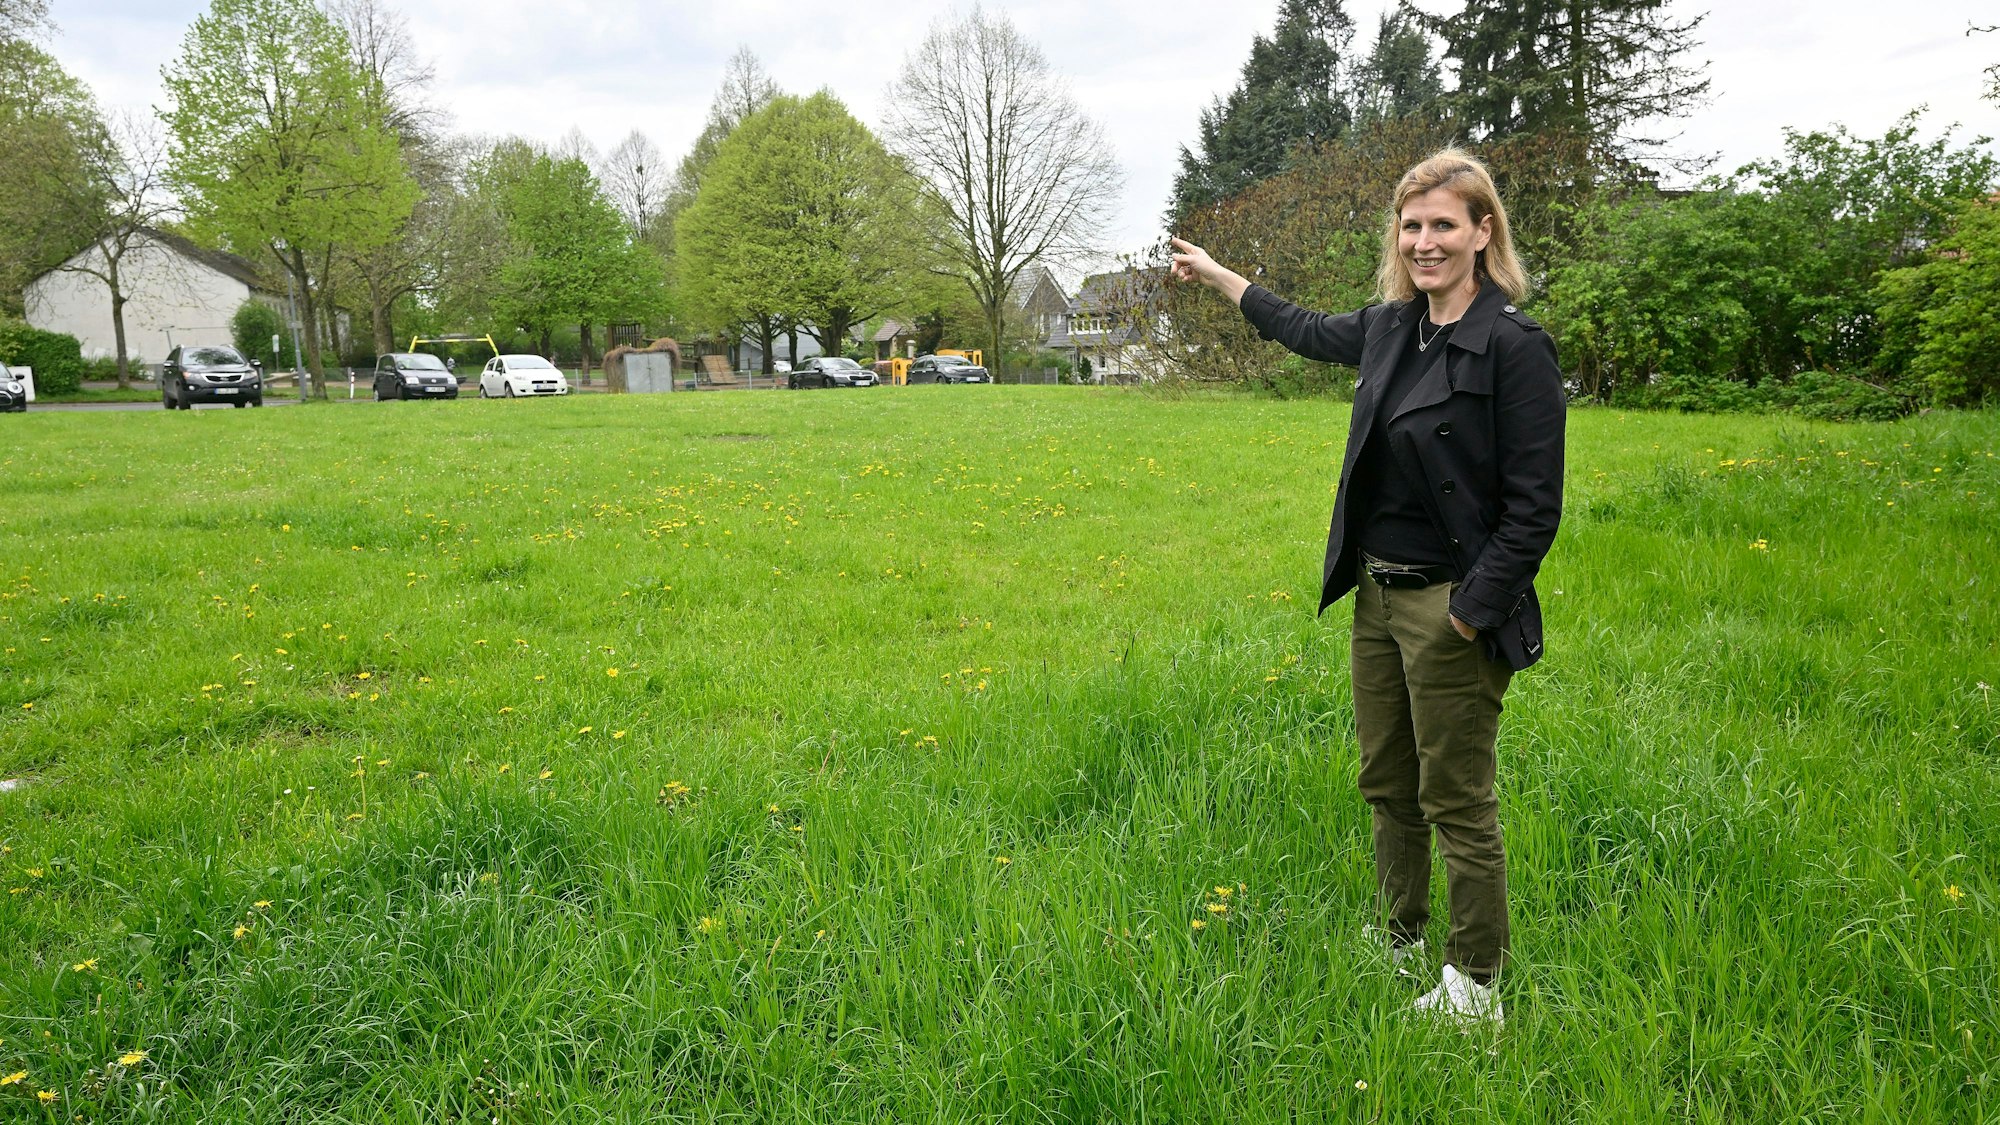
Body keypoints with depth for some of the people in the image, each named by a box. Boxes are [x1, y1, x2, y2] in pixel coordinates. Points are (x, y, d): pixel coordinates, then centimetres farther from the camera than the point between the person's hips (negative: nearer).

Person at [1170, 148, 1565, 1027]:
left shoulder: (1515, 348, -15)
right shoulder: (1392, 327, 7)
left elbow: (1534, 509, -16)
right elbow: (1314, 333, 29)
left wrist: (1470, 616, -18)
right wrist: (1217, 278, 37)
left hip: (1452, 607, -8)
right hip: (1377, 595, 8)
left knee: (1457, 804, 2)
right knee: (1387, 787, 18)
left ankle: (1475, 993, 19)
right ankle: (1400, 949, 36)